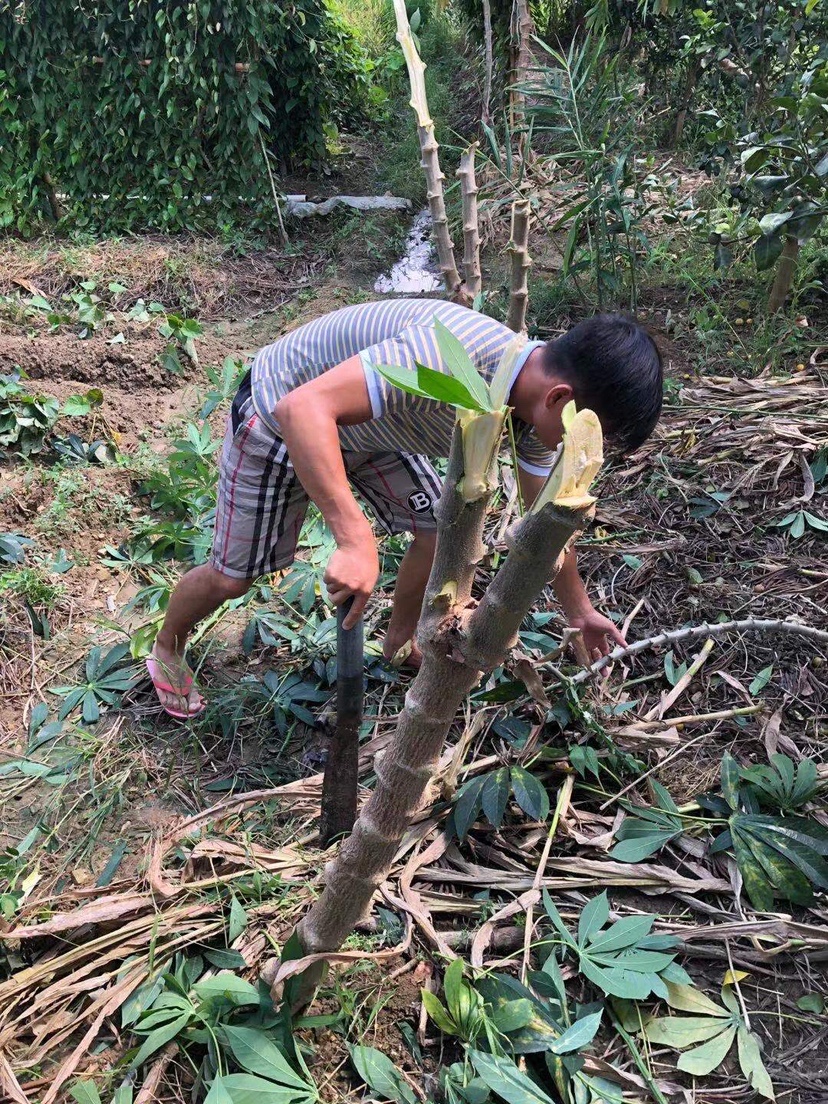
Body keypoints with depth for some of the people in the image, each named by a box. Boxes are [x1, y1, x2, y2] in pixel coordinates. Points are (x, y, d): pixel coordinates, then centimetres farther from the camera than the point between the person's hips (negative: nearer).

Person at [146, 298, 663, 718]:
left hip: (367, 420, 7)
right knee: (234, 574, 5)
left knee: (440, 531, 1)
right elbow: (302, 407, -48)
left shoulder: (538, 396, -14)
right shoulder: (451, 356, -43)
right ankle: (167, 652, 36)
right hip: (281, 414, -6)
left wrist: (580, 611, 11)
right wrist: (357, 541, -54)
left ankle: (400, 644, 28)